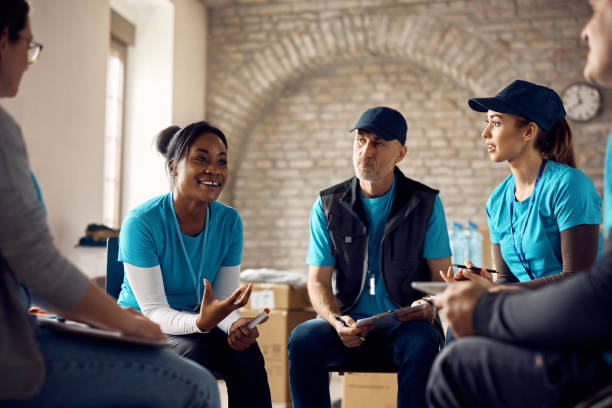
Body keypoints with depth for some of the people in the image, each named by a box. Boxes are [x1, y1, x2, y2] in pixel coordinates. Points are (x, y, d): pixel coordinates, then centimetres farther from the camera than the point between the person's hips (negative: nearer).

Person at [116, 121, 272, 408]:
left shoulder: (229, 222, -5)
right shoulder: (140, 223, -20)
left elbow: (225, 299, -3)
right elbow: (153, 310, -21)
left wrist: (235, 325, -28)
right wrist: (200, 322, -42)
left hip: (197, 323, 4)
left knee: (247, 353, -26)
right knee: (194, 352, -34)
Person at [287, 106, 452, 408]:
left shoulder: (425, 203, 2)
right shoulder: (328, 205, 5)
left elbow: (441, 275, 2)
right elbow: (318, 281, 4)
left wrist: (429, 306, -21)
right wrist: (337, 322, -17)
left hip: (405, 326, -1)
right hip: (350, 325, 1)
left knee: (423, 343, -34)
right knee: (302, 339, -28)